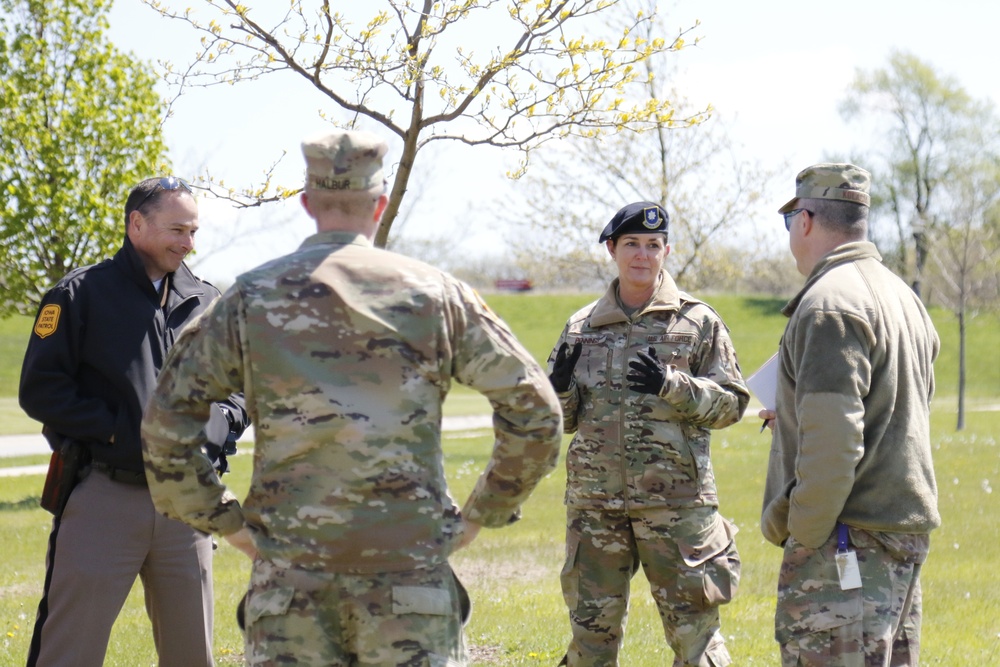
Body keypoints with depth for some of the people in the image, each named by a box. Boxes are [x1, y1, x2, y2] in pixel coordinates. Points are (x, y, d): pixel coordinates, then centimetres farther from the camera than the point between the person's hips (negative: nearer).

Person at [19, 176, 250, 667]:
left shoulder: (206, 303, 14)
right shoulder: (81, 294, 1)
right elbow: (40, 388, -5)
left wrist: (219, 423, -2)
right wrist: (117, 429, -14)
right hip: (103, 496, -4)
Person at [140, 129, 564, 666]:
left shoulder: (250, 298, 4)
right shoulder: (433, 292, 3)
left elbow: (166, 422, 3)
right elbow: (533, 407, 2)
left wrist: (221, 519, 10)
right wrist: (482, 514, 9)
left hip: (289, 569, 1)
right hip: (410, 565, -1)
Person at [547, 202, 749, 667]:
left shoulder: (699, 322, 3)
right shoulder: (581, 327, 11)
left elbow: (732, 403, 0)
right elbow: (563, 419, 15)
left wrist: (671, 386, -15)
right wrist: (561, 387, -7)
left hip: (676, 502, -3)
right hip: (594, 502, 3)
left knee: (693, 629, -1)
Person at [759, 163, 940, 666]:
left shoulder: (829, 303, -14)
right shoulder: (903, 296, 17)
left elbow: (832, 440, -22)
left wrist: (803, 534, -15)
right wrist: (796, 413, 27)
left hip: (849, 542, -10)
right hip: (908, 530, 10)